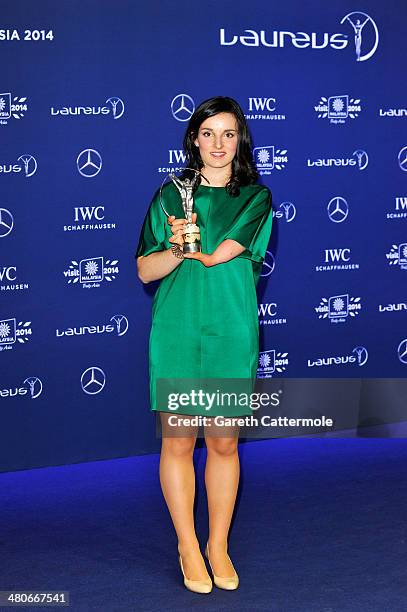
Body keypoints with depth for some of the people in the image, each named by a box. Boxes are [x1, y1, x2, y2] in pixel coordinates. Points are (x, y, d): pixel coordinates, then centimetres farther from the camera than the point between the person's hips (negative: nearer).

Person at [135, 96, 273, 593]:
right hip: (177, 330, 0)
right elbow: (145, 270, 3)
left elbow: (222, 255, -11)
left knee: (224, 444, 7)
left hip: (231, 332, 0)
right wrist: (178, 247, -14)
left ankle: (218, 545, 24)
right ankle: (188, 547, 20)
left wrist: (186, 245, -3)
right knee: (178, 441, 3)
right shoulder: (170, 195, 8)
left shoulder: (256, 198, 5)